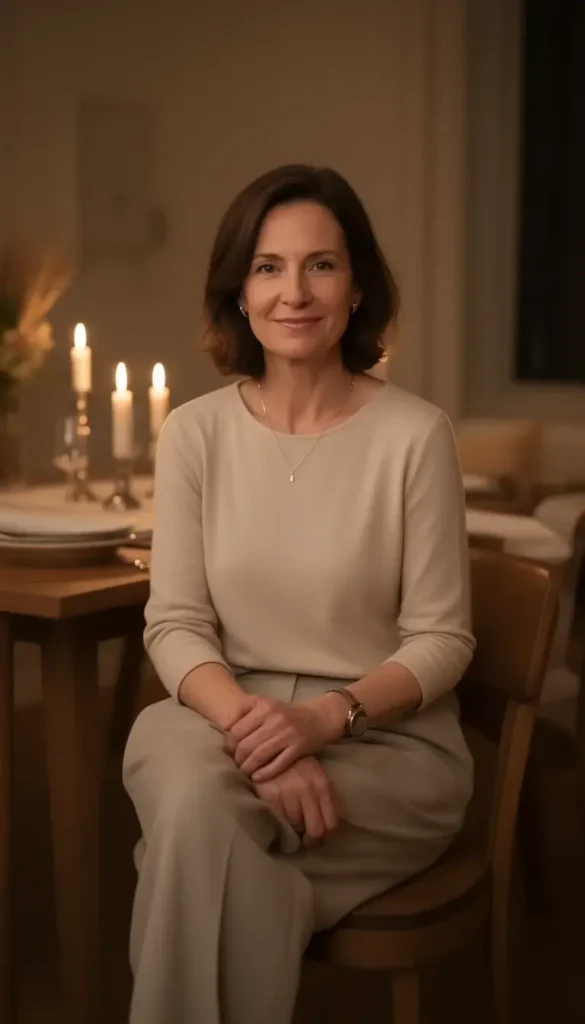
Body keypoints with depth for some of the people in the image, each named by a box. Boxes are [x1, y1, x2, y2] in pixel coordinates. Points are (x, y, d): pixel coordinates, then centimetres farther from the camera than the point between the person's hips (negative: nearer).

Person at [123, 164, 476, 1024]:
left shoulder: (414, 434, -8)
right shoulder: (196, 432, 1)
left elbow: (441, 639, -4)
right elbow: (175, 625, -1)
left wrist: (326, 716, -21)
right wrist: (249, 724, -20)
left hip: (387, 740, -2)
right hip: (228, 718, 3)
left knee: (201, 827, -30)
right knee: (191, 795, -33)